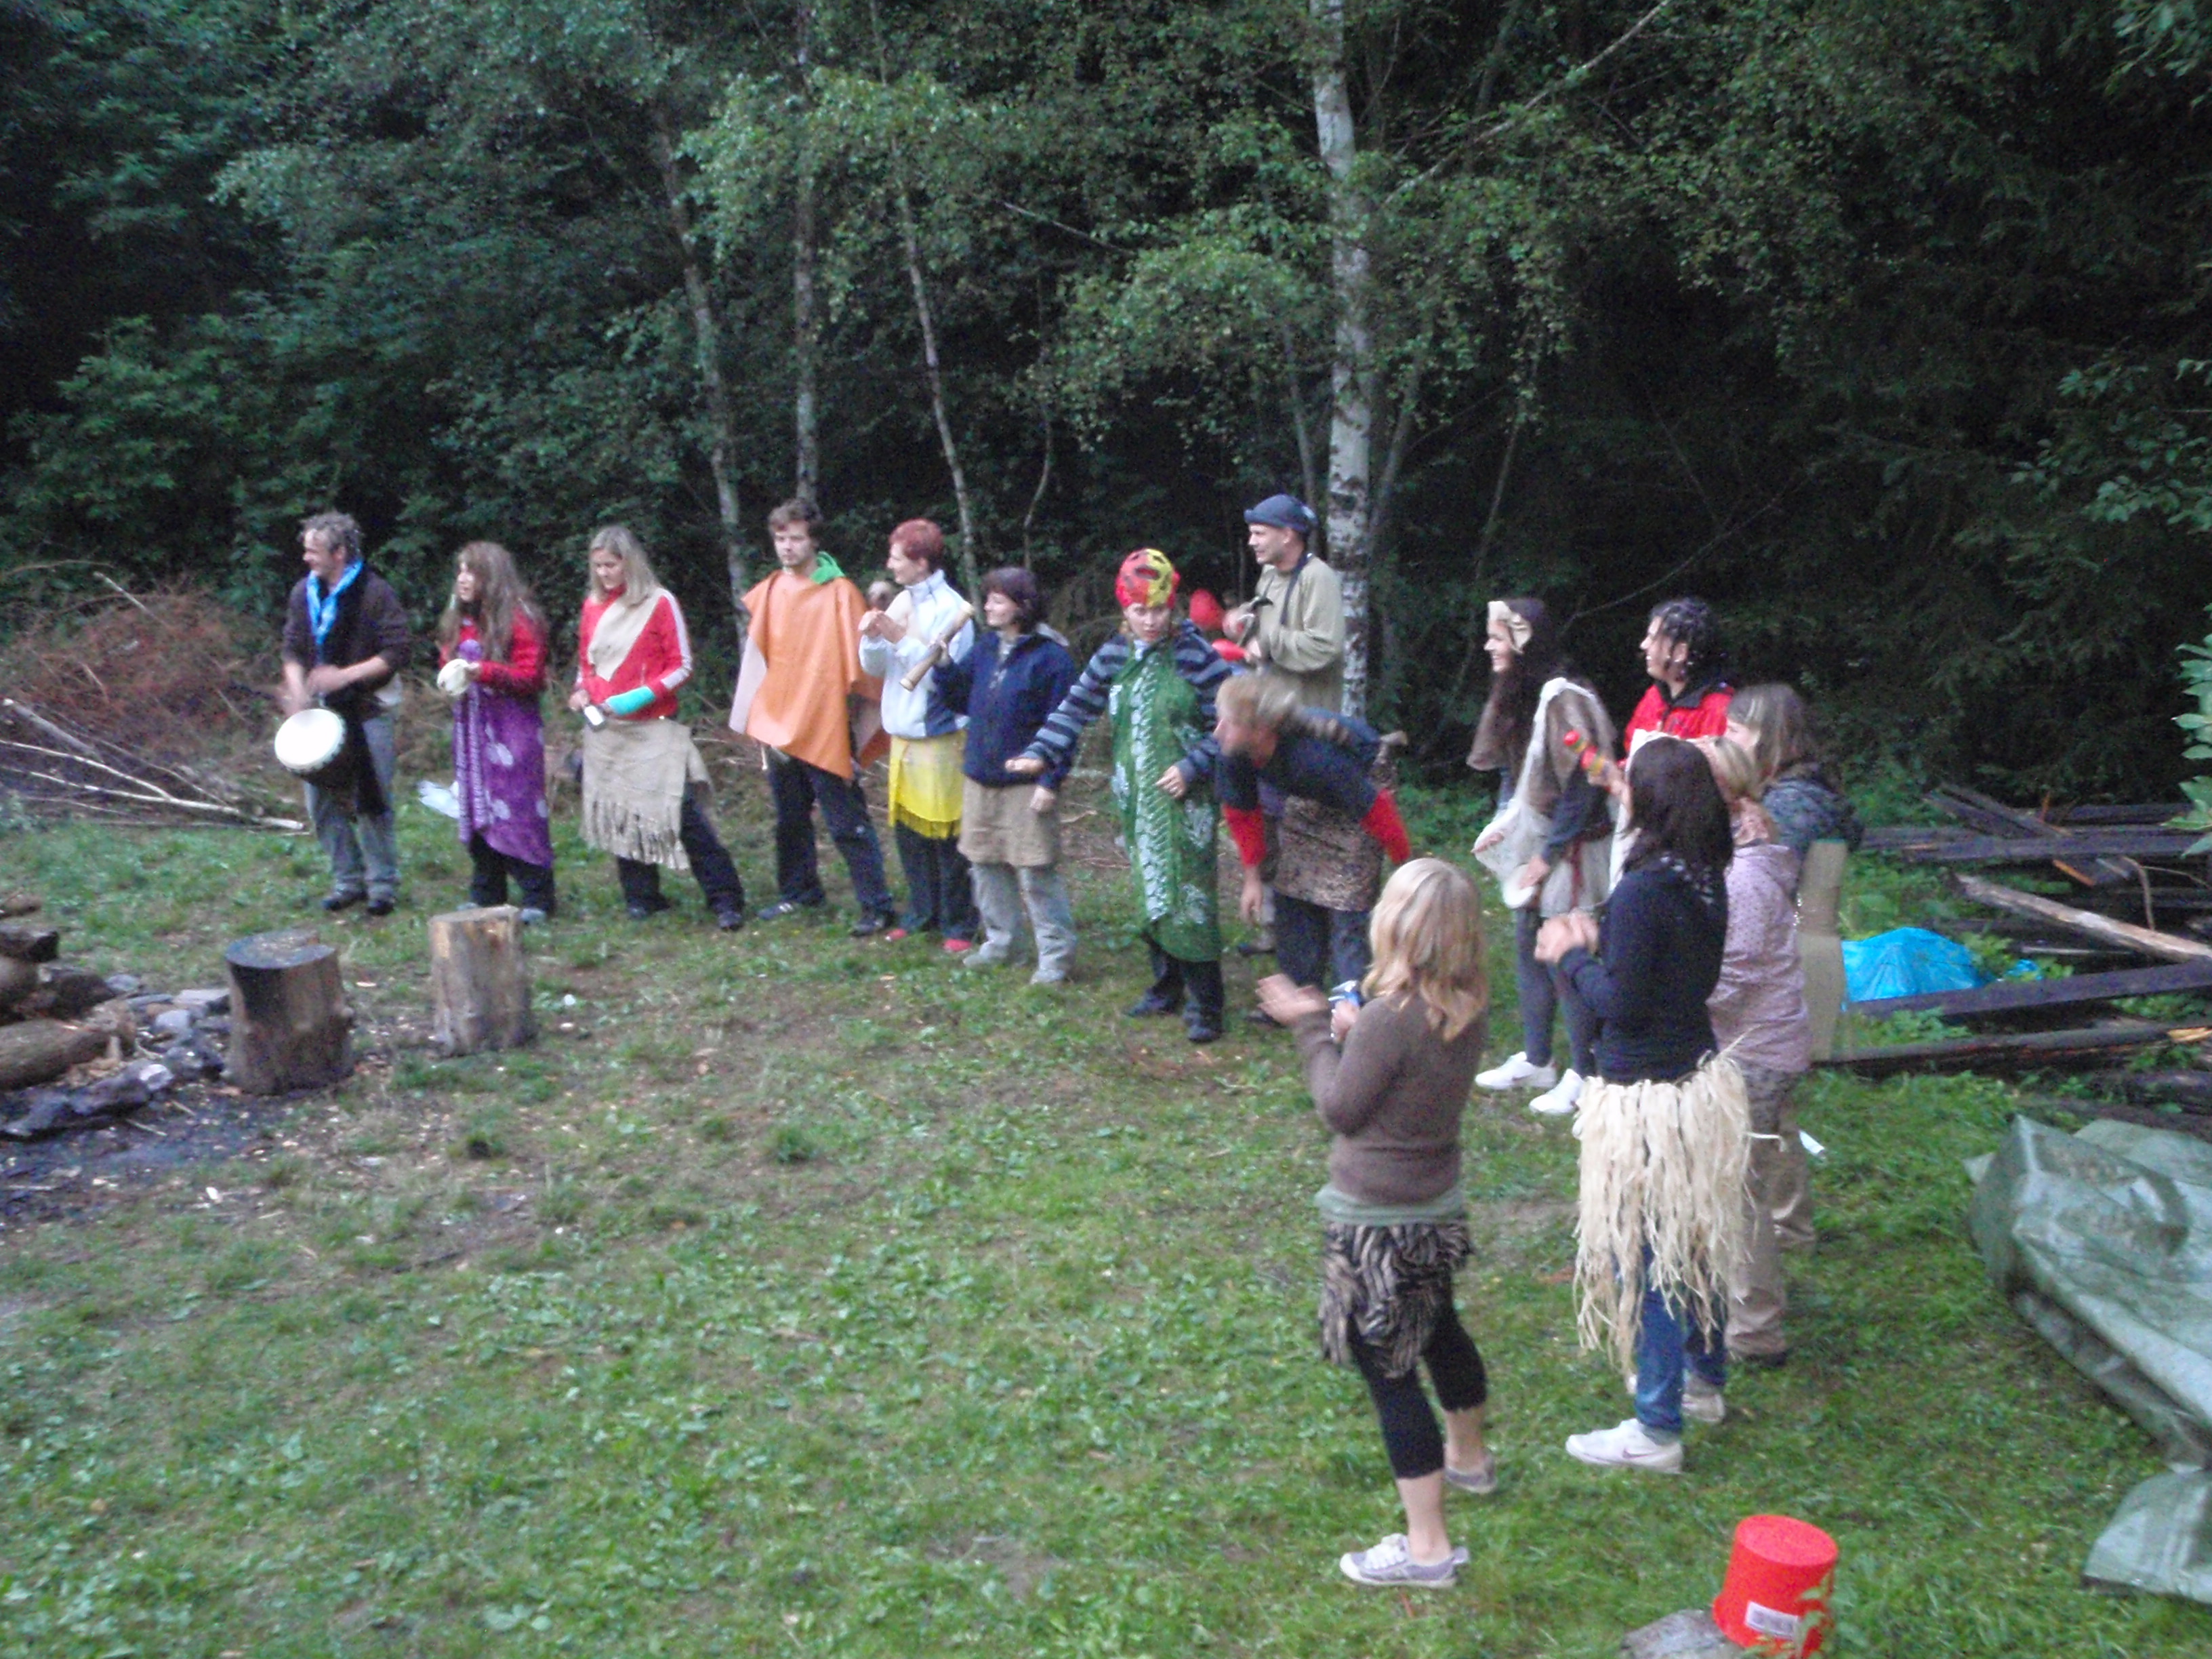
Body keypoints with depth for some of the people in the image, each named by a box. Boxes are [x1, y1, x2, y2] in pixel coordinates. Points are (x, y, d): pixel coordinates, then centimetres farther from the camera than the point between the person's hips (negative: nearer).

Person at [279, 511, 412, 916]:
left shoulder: (374, 593, -11)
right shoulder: (304, 593, 7)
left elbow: (398, 652, -14)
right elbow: (294, 650, 14)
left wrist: (344, 676, -20)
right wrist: (297, 692, -5)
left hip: (368, 711, -6)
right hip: (322, 711, 6)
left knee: (371, 801, -2)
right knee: (322, 800, 6)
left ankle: (383, 883, 10)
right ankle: (348, 879, 19)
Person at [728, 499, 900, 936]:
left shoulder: (839, 593, -7)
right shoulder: (768, 593, 9)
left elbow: (856, 660, -6)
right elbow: (758, 655, 16)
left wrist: (855, 711, -9)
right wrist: (760, 718, 12)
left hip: (825, 726, -6)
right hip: (779, 721, 6)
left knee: (847, 823, -7)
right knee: (790, 819, 17)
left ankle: (878, 907, -3)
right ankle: (799, 893, 31)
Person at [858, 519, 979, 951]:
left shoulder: (950, 609, -12)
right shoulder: (902, 602, 9)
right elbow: (875, 667, 10)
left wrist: (901, 638, -21)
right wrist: (872, 637, -9)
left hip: (939, 734, -7)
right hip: (903, 732, 7)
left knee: (944, 834, -2)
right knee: (907, 827, 12)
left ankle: (958, 925, 7)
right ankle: (922, 914, 24)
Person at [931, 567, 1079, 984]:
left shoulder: (1050, 656, -12)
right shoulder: (986, 649, 9)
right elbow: (957, 699, 13)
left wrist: (1051, 781, -18)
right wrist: (941, 664, -2)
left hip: (1026, 786, -7)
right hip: (980, 778, 7)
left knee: (1036, 872, -4)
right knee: (985, 864, 15)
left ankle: (1057, 954, 5)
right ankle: (1000, 940, 29)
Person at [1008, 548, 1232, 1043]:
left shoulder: (1194, 655, -10)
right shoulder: (1114, 655, 5)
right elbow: (1077, 707, 7)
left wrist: (1193, 766, -14)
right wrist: (1041, 753, -4)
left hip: (1184, 799, -5)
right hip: (1136, 801, 5)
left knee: (1187, 896, -7)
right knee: (1149, 893, 13)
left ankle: (1205, 1005, 0)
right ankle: (1166, 987, 27)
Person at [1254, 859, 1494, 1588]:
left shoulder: (1390, 1018, -29)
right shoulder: (1467, 1007, -4)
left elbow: (1340, 1109, -16)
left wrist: (1312, 1028, -6)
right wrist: (1348, 1030, 2)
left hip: (1377, 1221, -9)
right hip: (1438, 1203, 9)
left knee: (1387, 1369, 2)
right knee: (1438, 1329, 30)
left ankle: (1427, 1547, 9)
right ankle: (1468, 1457, 54)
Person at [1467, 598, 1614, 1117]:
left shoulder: (1563, 699, -21)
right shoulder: (1516, 695, 7)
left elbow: (1582, 785, -22)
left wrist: (1548, 854, -17)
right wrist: (1504, 821, 6)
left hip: (1569, 850, -9)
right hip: (1532, 845, 9)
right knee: (1529, 950, 16)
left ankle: (1583, 1074, 9)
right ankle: (1535, 1060, 29)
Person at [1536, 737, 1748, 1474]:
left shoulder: (1643, 892, -25)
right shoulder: (1706, 881, 1)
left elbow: (1621, 1003, -21)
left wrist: (1573, 956, -5)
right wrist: (1597, 941, 4)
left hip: (1648, 1101, -9)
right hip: (1702, 1078, 9)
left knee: (1645, 1258, 3)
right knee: (1693, 1243, 23)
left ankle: (1656, 1431, 13)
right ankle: (1704, 1382, 40)